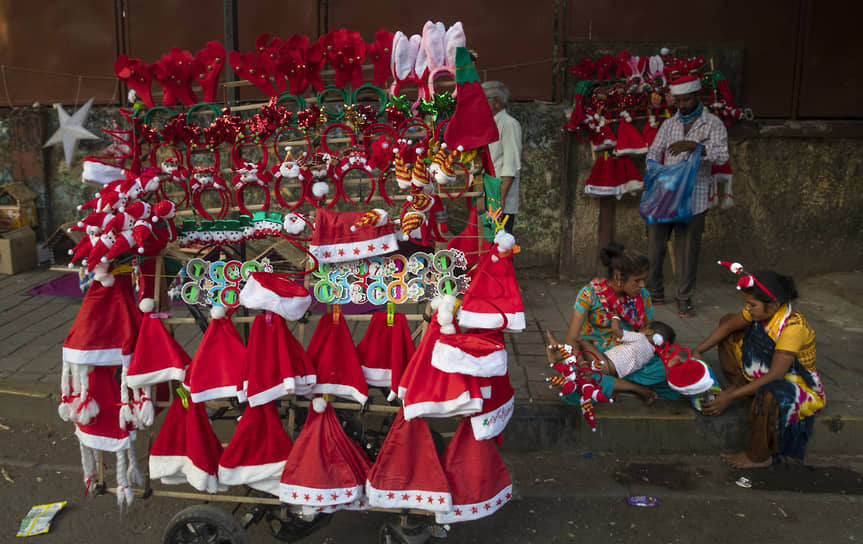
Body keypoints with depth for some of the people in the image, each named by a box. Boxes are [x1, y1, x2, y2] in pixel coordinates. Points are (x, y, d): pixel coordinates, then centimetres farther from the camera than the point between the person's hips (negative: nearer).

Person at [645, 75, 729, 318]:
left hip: (693, 198, -3)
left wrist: (695, 146, -25)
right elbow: (654, 152, 10)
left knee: (687, 250, -1)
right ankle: (655, 293, 17)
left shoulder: (713, 123, 2)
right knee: (655, 244, 3)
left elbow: (722, 156, -10)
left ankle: (684, 300, 9)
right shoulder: (669, 124, 13)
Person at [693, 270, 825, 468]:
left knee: (769, 394, -46)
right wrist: (698, 351, -7)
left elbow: (774, 376, -37)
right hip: (763, 372, 9)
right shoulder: (762, 311, -12)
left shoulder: (793, 327, -34)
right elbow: (728, 325, 4)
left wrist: (731, 396, -35)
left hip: (796, 383, -9)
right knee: (726, 320, 10)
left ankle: (758, 457, -23)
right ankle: (739, 384, 4)